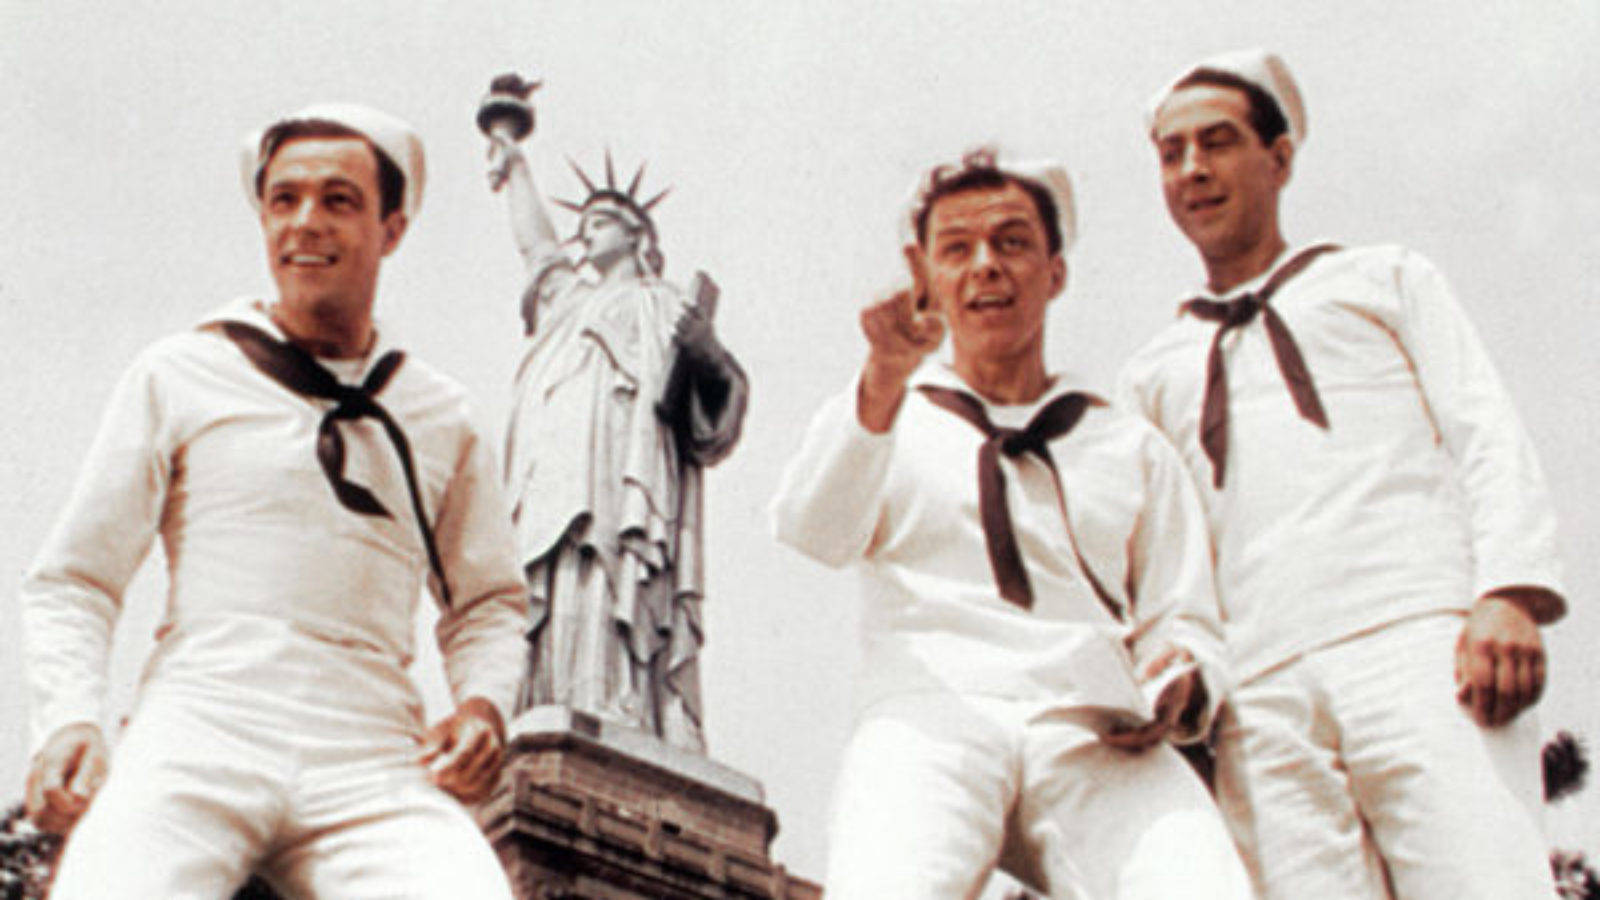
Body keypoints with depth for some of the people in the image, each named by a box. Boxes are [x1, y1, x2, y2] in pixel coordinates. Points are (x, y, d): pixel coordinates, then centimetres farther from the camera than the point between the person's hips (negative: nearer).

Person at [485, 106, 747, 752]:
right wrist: (515, 166, 67)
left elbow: (716, 407, 4)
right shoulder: (566, 295, 35)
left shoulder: (661, 306, 18)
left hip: (620, 488, -5)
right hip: (548, 494, 5)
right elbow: (534, 240, 56)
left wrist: (705, 349, -17)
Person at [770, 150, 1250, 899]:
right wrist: (885, 381, -17)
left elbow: (1183, 620, 20)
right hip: (929, 722, -1)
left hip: (1095, 737, 1)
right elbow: (815, 533, 0)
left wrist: (1182, 681, -5)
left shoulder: (1133, 449, 27)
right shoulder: (874, 419, 22)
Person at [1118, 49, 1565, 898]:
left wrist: (1510, 593, -8)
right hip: (1260, 695, 2)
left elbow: (1487, 437, 10)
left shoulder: (1385, 280, 24)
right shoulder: (1155, 373, 29)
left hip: (1420, 644, -2)